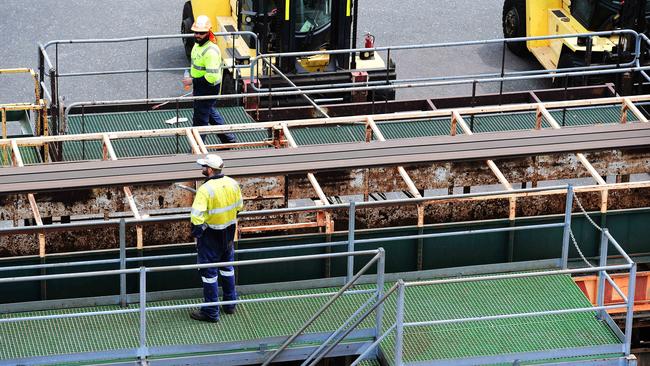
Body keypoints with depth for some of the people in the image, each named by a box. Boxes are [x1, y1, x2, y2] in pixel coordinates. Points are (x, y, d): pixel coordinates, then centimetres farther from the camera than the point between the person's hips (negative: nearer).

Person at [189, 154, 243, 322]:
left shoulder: (205, 190, -26)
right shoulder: (232, 184, -5)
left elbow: (197, 215, -29)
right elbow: (239, 206, 9)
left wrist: (195, 231, -14)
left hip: (211, 234, -7)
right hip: (229, 232, 7)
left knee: (209, 272, 5)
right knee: (227, 267, 23)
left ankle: (211, 312, 11)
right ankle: (230, 304, 35)